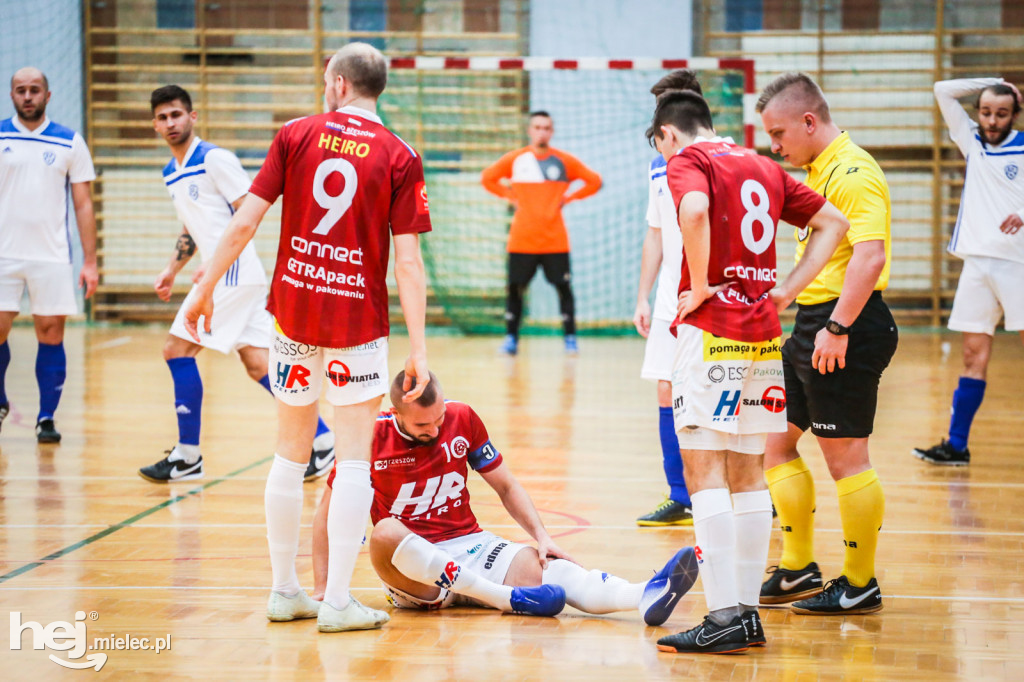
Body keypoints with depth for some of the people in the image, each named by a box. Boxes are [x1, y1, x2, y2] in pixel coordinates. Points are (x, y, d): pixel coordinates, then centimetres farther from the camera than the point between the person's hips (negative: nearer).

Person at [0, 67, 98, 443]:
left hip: (52, 256, 0)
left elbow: (83, 204, 6)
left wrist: (90, 262, 0)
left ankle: (46, 418, 8)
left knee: (51, 334, -2)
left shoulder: (70, 142, 4)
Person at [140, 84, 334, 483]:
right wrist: (172, 270, 20)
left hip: (233, 274, -9)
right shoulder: (171, 173, 18)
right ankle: (324, 442, 7)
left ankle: (187, 457, 1)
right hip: (218, 278, 9)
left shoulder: (215, 159, -10)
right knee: (258, 364, 5)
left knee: (179, 352, -7)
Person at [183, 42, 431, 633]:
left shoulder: (296, 135, 1)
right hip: (360, 320, -2)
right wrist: (418, 347, -7)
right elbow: (408, 262, -9)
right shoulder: (399, 157, -4)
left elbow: (245, 221, -3)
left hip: (294, 311, 3)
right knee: (355, 461, 3)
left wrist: (206, 288, 7)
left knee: (291, 456, 14)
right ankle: (338, 601, 1)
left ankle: (286, 591, 22)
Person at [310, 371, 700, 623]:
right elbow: (327, 512, 0)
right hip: (410, 567, -2)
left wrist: (542, 537, -2)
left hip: (471, 546, 3)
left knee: (554, 571, -25)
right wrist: (322, 588, -6)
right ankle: (511, 598, -38)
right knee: (386, 533, -38)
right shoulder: (372, 438, -8)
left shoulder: (462, 419, 1)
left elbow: (506, 487, 12)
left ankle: (648, 595, -54)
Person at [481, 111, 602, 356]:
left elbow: (594, 182, 9)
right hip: (522, 239, 0)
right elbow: (487, 178, 15)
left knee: (563, 287, -2)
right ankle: (511, 338, 10)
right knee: (515, 288, 0)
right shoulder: (514, 159, 3)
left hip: (555, 240, 0)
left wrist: (568, 198, 3)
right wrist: (510, 197, 6)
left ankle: (570, 338, 7)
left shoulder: (564, 161, 2)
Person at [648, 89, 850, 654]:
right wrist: (785, 292, 11)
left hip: (711, 330, -7)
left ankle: (723, 616, -10)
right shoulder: (764, 167, 17)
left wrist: (698, 288, -14)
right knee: (747, 473, 12)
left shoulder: (687, 161, -3)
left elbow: (694, 211, -25)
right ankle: (748, 612, 14)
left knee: (704, 469, -6)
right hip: (764, 332, 7)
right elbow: (832, 223, 18)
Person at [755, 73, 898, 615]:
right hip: (811, 324, 11)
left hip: (845, 327, -11)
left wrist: (837, 327, -29)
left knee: (845, 456, -3)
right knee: (775, 441, 13)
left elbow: (870, 256, -26)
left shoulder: (853, 173, -16)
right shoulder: (819, 171, 15)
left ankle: (860, 585, 8)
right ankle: (798, 570, 22)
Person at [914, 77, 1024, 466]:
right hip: (976, 261, 4)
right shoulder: (972, 141, 12)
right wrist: (991, 83, 12)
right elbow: (943, 91, 15)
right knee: (975, 356, 6)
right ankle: (956, 446, 8)